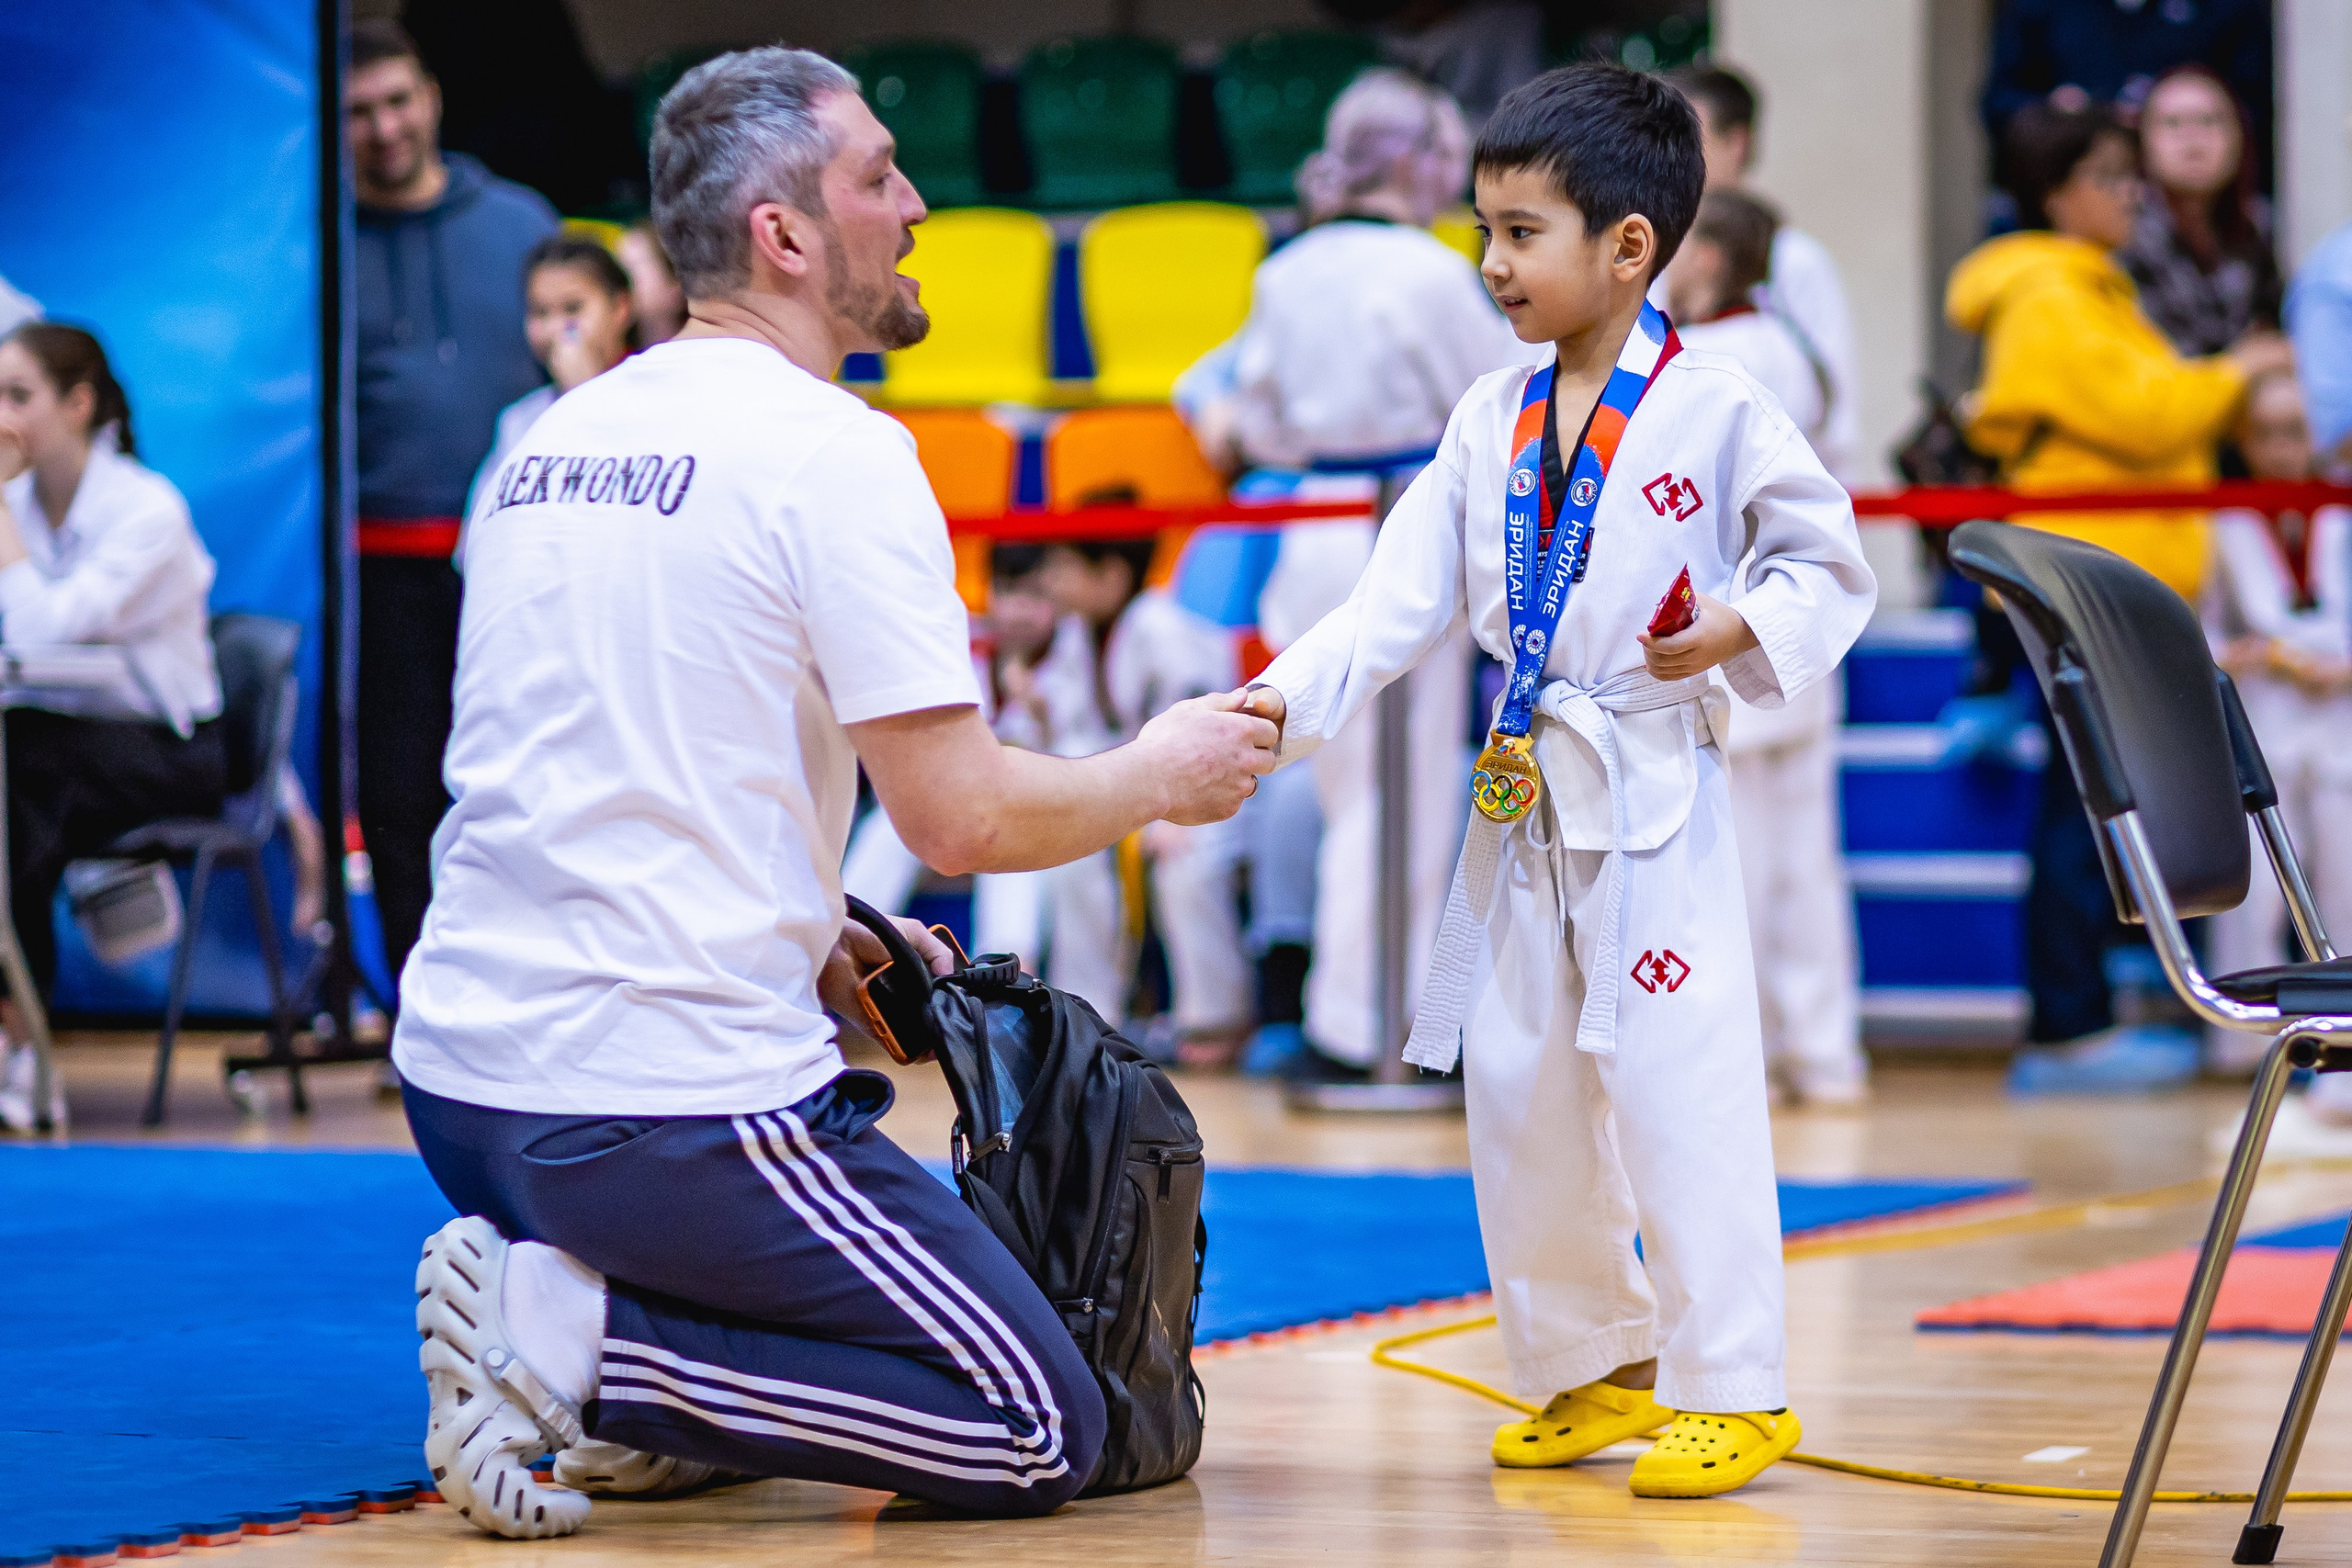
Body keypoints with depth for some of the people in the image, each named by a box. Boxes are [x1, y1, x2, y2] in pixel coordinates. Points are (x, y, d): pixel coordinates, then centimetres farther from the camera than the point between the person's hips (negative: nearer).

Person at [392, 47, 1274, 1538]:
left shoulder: (553, 438, 14)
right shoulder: (834, 451, -10)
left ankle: (567, 1352, 7)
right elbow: (962, 815, -13)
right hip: (673, 1105, -8)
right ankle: (580, 1343, -10)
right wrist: (1159, 774, 5)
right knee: (1046, 1432, 0)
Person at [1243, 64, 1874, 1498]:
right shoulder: (1493, 422, 9)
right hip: (1522, 800, 7)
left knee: (1678, 1088, -8)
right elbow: (1404, 600, 6)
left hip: (1657, 799, -7)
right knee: (1520, 1094, 11)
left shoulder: (1717, 410, -8)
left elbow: (1828, 564, -2)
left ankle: (1732, 1387, 2)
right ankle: (1593, 1365, 26)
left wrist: (1741, 633, -20)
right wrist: (1282, 700, -5)